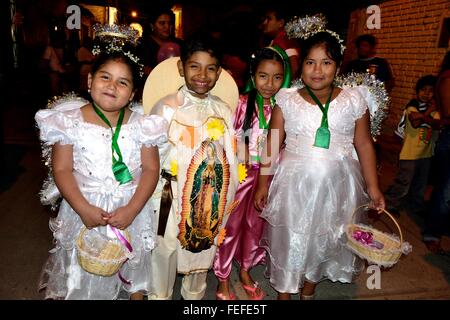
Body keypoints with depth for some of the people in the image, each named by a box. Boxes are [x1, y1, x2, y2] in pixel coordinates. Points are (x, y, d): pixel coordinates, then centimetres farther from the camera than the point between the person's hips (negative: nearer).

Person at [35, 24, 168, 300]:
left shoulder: (140, 123, -8)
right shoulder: (71, 121, -8)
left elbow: (151, 169, -8)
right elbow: (62, 169, -7)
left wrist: (132, 210, -17)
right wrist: (83, 209, -17)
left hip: (130, 210, 1)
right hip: (85, 208, 0)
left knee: (133, 262, 20)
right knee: (86, 268, 16)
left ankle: (136, 293, 49)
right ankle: (89, 293, 47)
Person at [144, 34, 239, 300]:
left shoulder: (224, 111, 0)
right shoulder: (166, 108, -11)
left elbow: (230, 160, 6)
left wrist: (228, 205, 8)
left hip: (210, 204, 4)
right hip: (172, 200, -3)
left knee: (202, 251, 20)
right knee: (165, 252, 11)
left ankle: (195, 294, 46)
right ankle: (160, 295, 38)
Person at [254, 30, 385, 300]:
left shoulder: (353, 100, -1)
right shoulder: (287, 100, -4)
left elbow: (364, 144, 4)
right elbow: (272, 144, -1)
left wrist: (373, 187, 3)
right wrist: (263, 183, -2)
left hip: (336, 185, 2)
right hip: (294, 183, -1)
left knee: (325, 240, 17)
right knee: (288, 240, 10)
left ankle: (309, 290, 44)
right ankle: (284, 292, 35)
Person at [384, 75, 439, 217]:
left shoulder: (434, 109, 5)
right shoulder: (412, 106, -7)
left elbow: (437, 125, -14)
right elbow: (415, 123, -22)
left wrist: (424, 116, -28)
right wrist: (429, 111, -16)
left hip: (426, 153, 6)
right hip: (410, 152, -5)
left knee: (421, 183, 18)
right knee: (404, 181, -4)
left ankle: (416, 205, 36)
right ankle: (390, 204, 10)